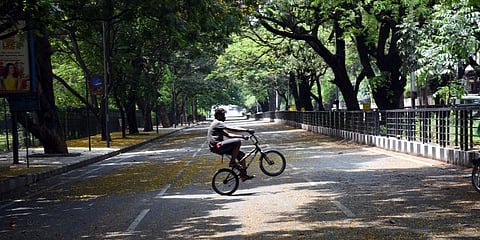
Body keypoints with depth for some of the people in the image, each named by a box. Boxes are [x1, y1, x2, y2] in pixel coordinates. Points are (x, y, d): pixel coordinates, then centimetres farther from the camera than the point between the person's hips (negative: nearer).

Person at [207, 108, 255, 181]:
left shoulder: (217, 124, 23)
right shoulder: (218, 123, -9)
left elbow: (228, 135, 23)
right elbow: (232, 129, -18)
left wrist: (242, 136, 14)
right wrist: (247, 130, -17)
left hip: (218, 147, 10)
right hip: (217, 146, -10)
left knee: (241, 154, 6)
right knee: (238, 141, -23)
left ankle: (243, 175, 8)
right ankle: (232, 162, -14)